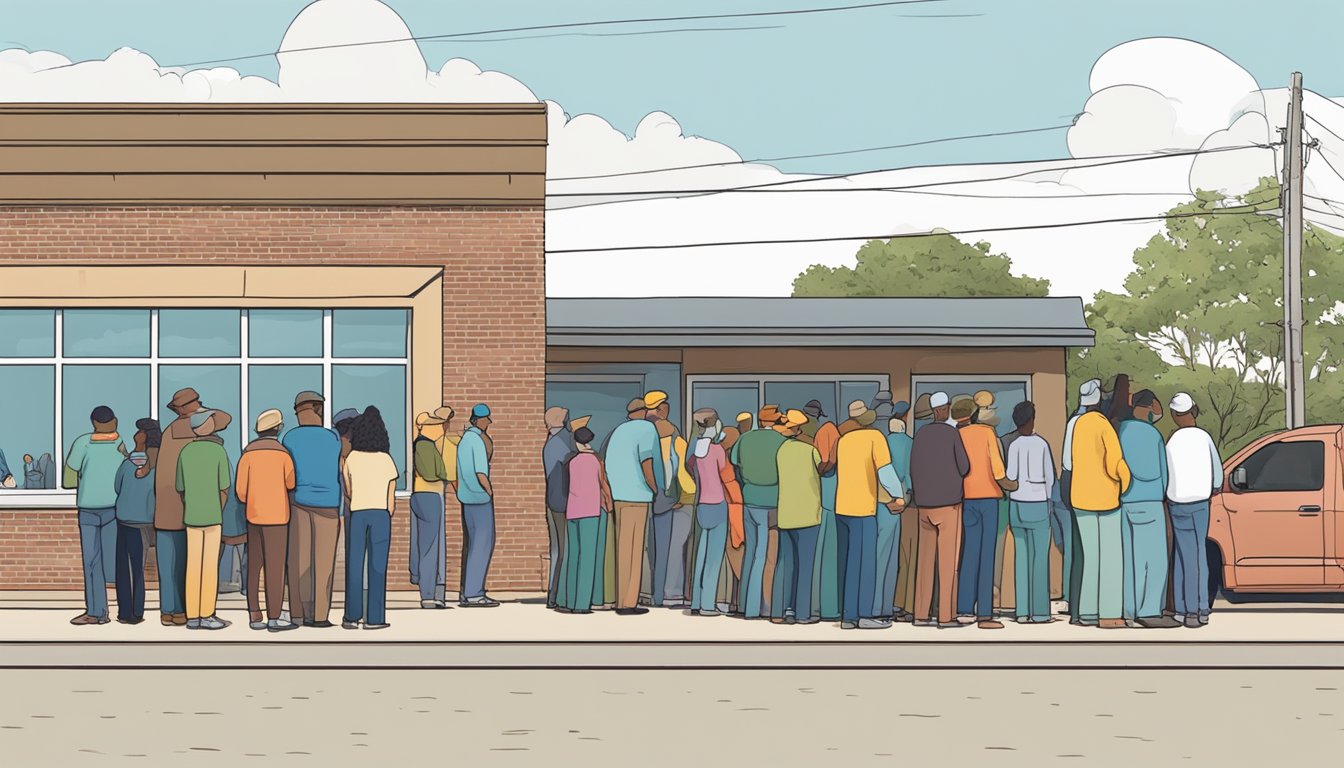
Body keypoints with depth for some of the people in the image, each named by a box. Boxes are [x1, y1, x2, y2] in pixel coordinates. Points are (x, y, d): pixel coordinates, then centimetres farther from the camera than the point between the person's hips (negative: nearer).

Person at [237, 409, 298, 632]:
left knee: (254, 567, 8)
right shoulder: (283, 453, -9)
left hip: (254, 516, 4)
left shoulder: (248, 453, 1)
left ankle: (254, 616, 7)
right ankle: (274, 618, -5)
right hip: (276, 517, -4)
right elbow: (292, 485, -5)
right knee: (275, 567, -3)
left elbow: (240, 488, -2)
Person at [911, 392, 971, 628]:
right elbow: (964, 467, -5)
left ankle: (921, 613, 6)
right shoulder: (952, 433, -8)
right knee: (948, 560, -3)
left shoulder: (920, 434, 4)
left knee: (925, 558, 7)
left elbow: (913, 469, 7)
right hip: (949, 502, -5)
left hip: (924, 504, 5)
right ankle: (946, 615, -5)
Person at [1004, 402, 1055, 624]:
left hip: (1017, 504, 3)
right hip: (1038, 503, -3)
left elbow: (1010, 476, -6)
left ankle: (1022, 611, 4)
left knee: (1021, 555, 6)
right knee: (1040, 557, 1)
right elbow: (1049, 477, -1)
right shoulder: (1041, 444, -6)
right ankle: (1040, 611, -1)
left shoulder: (1013, 445, -3)